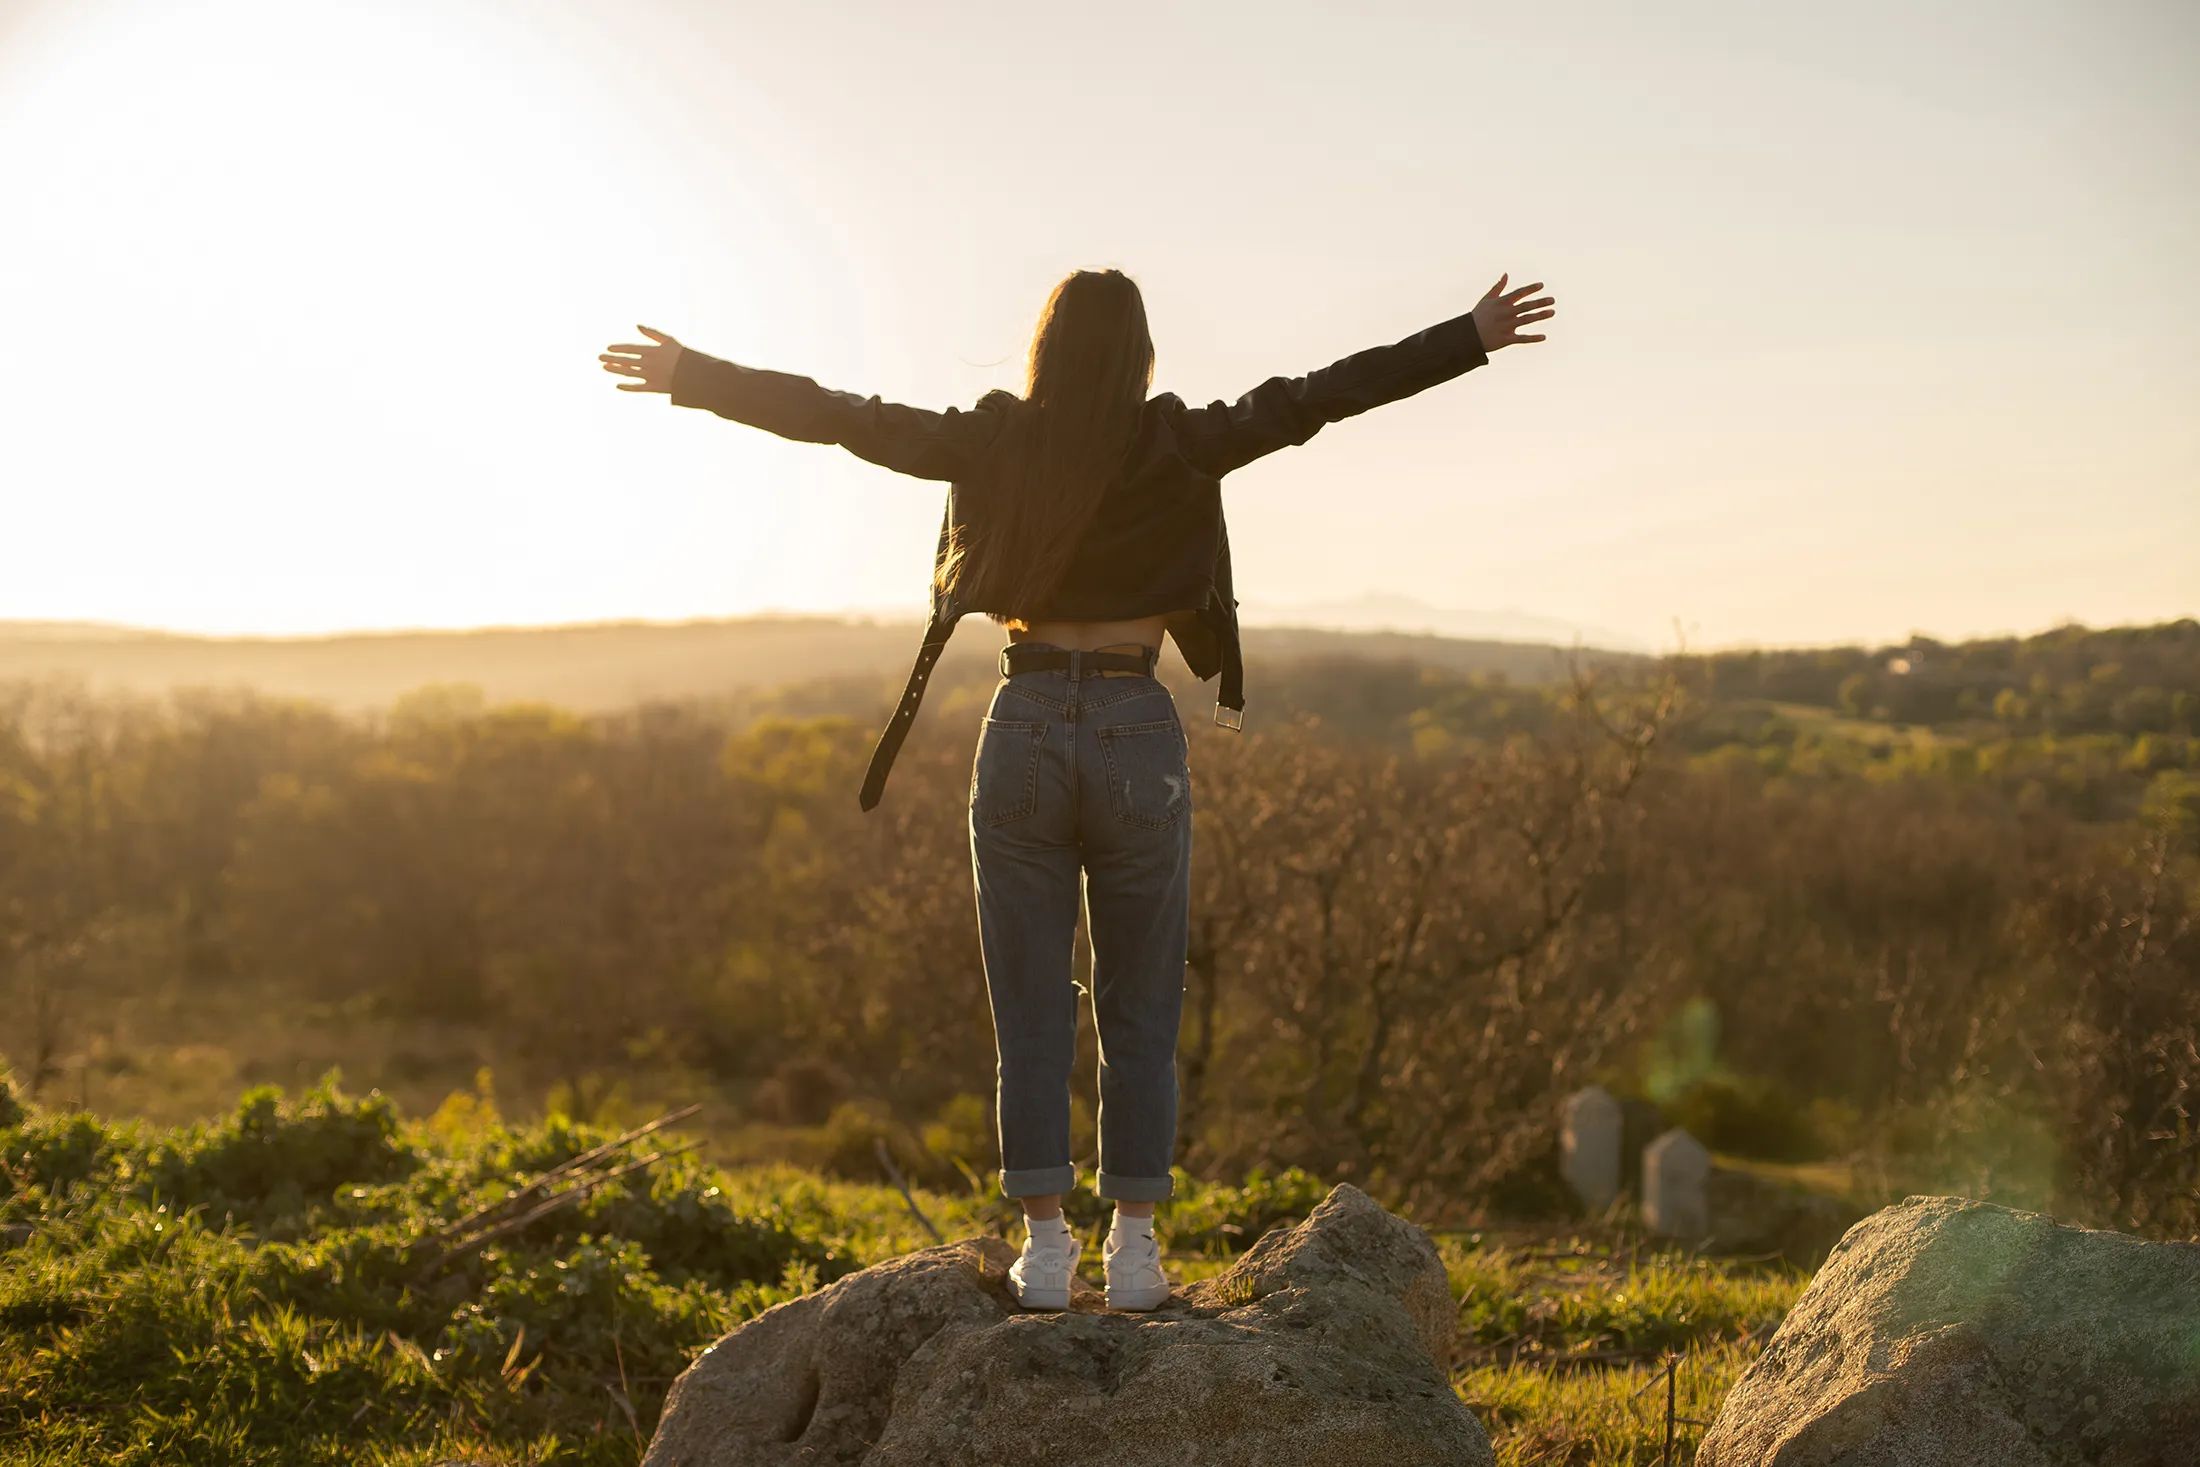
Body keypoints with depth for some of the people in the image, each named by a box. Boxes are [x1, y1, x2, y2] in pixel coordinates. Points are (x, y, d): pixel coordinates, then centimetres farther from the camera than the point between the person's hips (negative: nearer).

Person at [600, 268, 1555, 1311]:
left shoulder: (990, 446, 0)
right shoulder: (1177, 447, -3)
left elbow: (837, 416, 4)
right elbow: (1318, 396, -4)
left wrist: (692, 377, 13)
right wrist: (1471, 338, 1)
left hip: (1023, 727, 1)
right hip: (1137, 734, -1)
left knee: (1030, 1012, 8)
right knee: (1139, 1012, 9)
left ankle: (1043, 1246, 7)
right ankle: (1133, 1248, 10)